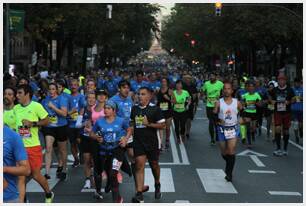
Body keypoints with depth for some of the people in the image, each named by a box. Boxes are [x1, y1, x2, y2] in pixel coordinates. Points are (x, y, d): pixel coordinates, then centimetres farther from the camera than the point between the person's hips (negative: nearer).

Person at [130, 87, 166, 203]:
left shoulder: (155, 109, -8)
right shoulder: (134, 108, 7)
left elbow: (162, 125, -9)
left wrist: (149, 124, -20)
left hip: (151, 142, -2)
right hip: (138, 142, 2)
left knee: (154, 165, 15)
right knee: (139, 166, -8)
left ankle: (157, 185, 43)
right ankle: (139, 194, -13)